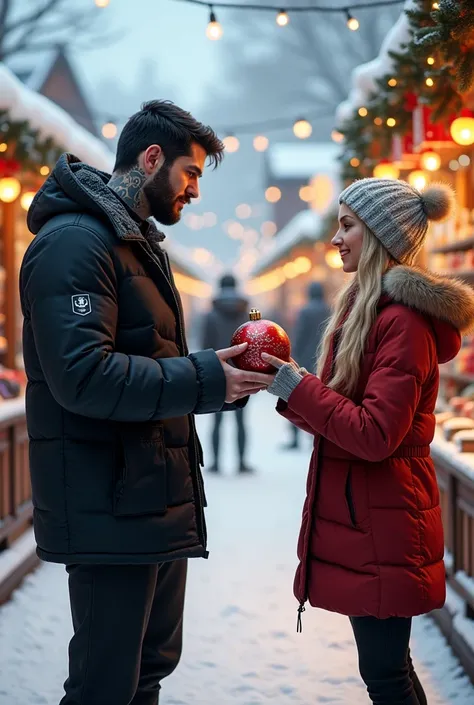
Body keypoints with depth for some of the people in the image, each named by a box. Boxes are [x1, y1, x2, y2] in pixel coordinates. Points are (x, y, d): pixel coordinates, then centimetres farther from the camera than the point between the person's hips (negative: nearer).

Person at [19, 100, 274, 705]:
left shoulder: (137, 243, 19)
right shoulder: (74, 241, -15)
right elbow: (83, 377, -26)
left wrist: (224, 372, 6)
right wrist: (204, 380, -21)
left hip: (156, 497, 10)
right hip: (110, 509, -10)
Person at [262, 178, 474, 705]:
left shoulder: (404, 320, -16)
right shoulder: (365, 308, 13)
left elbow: (374, 434, -23)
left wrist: (294, 386, -20)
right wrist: (289, 386, 2)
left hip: (380, 523, -10)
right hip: (358, 513, 10)